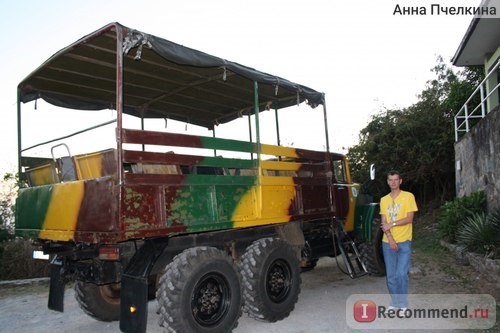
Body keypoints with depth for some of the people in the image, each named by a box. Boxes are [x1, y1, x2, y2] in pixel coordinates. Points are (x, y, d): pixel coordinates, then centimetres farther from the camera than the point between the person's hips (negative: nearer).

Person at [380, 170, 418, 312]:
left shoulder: (408, 196, -2)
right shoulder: (384, 200, 9)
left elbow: (410, 219, -9)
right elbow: (383, 223, 2)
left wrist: (392, 224, -12)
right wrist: (390, 239, -11)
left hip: (404, 242, -4)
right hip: (388, 243, 4)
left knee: (401, 274, -9)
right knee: (391, 276, 7)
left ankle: (403, 304, 6)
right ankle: (394, 303, 21)